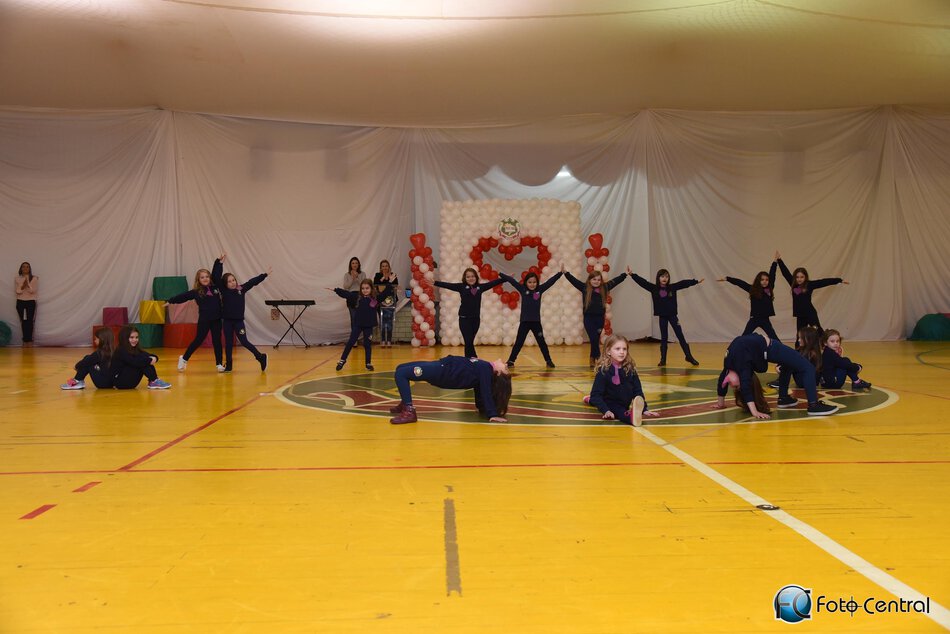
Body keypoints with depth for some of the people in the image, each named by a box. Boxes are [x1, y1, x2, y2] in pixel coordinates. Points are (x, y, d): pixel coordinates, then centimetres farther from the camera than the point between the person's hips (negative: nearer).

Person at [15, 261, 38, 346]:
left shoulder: (34, 278, 0)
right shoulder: (17, 279, 5)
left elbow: (34, 290, -8)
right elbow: (16, 291, -1)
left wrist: (28, 285, -21)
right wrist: (22, 287, -16)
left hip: (31, 302, -1)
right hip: (20, 302, 1)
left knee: (30, 321, -6)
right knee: (23, 321, 1)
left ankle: (29, 340, -2)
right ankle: (25, 340, 4)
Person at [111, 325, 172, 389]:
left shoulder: (135, 350, 9)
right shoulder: (121, 351, -17)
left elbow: (148, 355, -2)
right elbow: (134, 362, -32)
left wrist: (154, 358, -25)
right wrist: (149, 360, -27)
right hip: (120, 382, -8)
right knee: (141, 363, -22)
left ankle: (152, 382, -15)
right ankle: (154, 381, -20)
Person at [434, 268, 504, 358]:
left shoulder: (480, 287, 7)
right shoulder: (461, 287, -2)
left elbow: (493, 283, 13)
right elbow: (448, 285, -11)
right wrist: (434, 282, -22)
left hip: (476, 318, 3)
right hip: (464, 318, -3)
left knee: (470, 342, 9)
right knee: (468, 342, -6)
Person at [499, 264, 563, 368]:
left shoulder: (540, 290, 2)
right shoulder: (522, 289, -2)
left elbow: (550, 281, 3)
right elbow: (512, 280, -4)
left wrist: (560, 273, 1)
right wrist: (500, 274, -5)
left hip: (536, 322, 1)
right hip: (524, 322, -1)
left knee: (541, 342, 10)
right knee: (519, 342, 2)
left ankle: (549, 361, 19)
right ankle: (511, 361, 8)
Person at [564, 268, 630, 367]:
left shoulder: (604, 288, 4)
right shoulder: (585, 288, -3)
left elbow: (615, 281, 10)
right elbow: (573, 280, -9)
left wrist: (626, 274, 11)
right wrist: (566, 273, -22)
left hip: (600, 318, 3)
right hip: (588, 318, -3)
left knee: (596, 340, 9)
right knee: (594, 339, -9)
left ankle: (593, 359, 24)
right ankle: (598, 358, 2)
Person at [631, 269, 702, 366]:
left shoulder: (672, 287, -1)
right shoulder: (654, 288, -3)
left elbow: (684, 283, 1)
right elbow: (642, 282, -7)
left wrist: (696, 281, 2)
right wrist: (632, 274, -14)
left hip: (672, 315, 0)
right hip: (662, 316, 0)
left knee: (680, 335, 3)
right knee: (664, 338, 6)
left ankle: (689, 356, 11)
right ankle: (663, 359, 12)